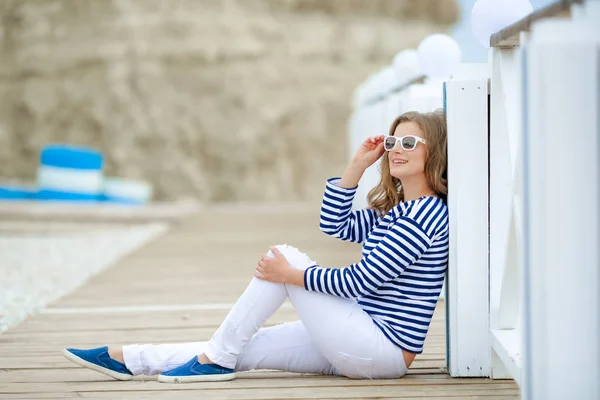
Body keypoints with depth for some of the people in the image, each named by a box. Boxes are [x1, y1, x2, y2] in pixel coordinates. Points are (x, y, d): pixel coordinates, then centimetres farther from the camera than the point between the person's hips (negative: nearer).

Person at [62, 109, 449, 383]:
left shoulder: (428, 213, -15)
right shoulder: (392, 210, 14)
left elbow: (360, 281, -20)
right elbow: (335, 223, 24)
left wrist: (293, 275, -15)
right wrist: (358, 165, 13)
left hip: (385, 349, -9)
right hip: (364, 342, 9)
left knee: (285, 256, -11)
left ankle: (217, 359, -4)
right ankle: (124, 359, 5)